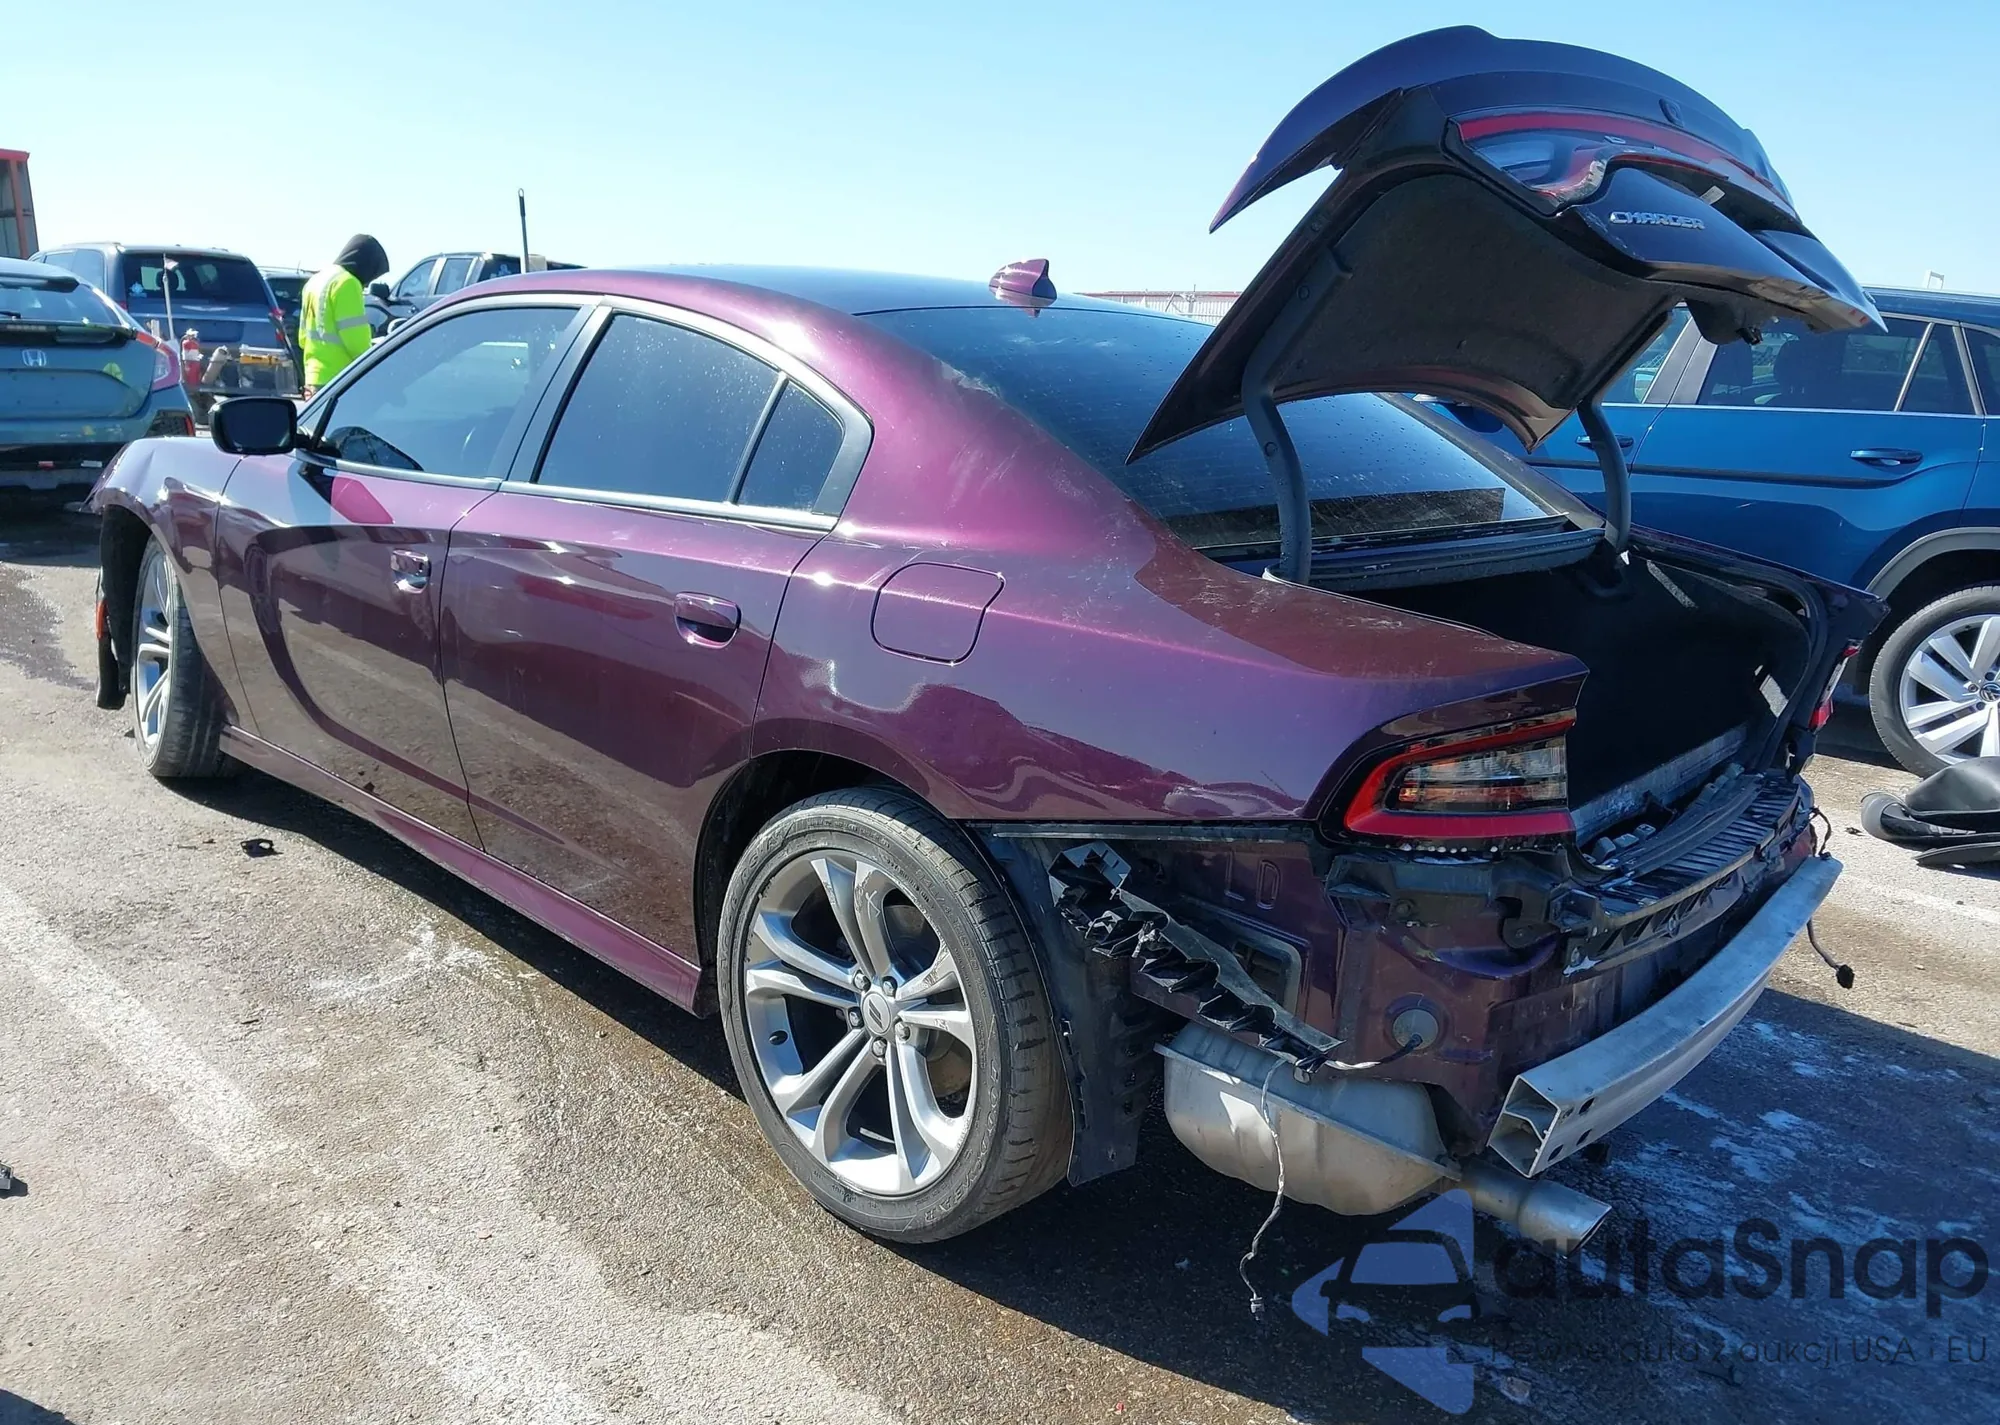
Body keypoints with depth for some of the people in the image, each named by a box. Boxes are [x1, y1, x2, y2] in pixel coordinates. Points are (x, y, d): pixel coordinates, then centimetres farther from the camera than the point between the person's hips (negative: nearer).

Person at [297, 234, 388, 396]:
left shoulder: (315, 281, 18)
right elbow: (355, 338, -18)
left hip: (315, 378, 10)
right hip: (339, 380, -10)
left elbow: (304, 337, 22)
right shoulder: (347, 283, -13)